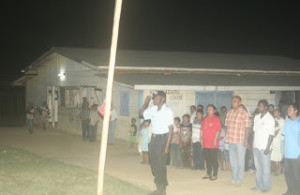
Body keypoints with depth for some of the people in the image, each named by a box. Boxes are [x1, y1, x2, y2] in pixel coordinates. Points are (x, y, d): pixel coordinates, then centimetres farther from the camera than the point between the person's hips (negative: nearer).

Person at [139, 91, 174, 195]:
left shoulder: (168, 111, -12)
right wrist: (146, 103, 2)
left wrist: (167, 145, -17)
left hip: (163, 138, -7)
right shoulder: (152, 109, 5)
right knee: (153, 163, 12)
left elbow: (170, 129, -13)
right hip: (154, 138, 7)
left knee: (160, 164, -5)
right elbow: (141, 113, 19)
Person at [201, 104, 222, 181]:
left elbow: (218, 130, -9)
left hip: (213, 143, -6)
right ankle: (208, 174, 20)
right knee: (207, 159, 11)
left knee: (214, 159, -2)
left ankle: (215, 175, 5)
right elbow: (202, 129, 15)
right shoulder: (205, 119, 13)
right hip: (206, 143, 6)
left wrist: (215, 140, -14)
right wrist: (201, 139, 9)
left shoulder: (216, 119, -5)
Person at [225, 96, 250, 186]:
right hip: (230, 140, 6)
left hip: (240, 141, -6)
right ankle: (234, 178, 24)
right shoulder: (229, 113, 9)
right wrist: (227, 138, 9)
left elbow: (247, 127, -9)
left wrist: (246, 140, -14)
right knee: (232, 160, 13)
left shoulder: (244, 113, -7)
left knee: (240, 161, 1)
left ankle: (239, 179, 9)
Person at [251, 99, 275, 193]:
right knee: (258, 167, 10)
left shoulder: (270, 119, -8)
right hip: (256, 146, 6)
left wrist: (268, 148, -14)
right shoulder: (257, 117, 11)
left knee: (266, 168, 0)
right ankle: (259, 185, 19)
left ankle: (267, 187, 9)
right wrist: (253, 145, 10)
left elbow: (271, 135, -10)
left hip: (264, 147, -6)